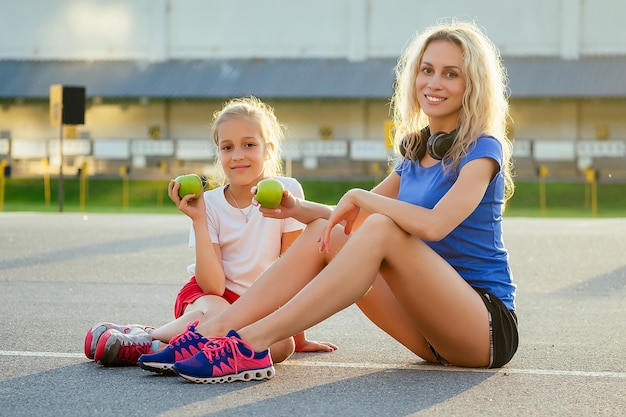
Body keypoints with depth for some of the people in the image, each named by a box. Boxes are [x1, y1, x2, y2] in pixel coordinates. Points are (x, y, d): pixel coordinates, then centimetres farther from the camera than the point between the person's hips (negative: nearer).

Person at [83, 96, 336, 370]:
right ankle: (142, 338, -19)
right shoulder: (210, 204, -9)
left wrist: (298, 336, -5)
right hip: (208, 296, -2)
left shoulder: (287, 192, -10)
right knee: (218, 315, -39)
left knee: (282, 344, -34)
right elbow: (213, 286, -18)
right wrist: (198, 221, -24)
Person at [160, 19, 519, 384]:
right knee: (324, 232, -7)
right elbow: (354, 217, 17)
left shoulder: (482, 150, -9)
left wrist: (360, 197, -15)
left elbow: (434, 224, -26)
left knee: (381, 230, -29)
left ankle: (253, 341, -35)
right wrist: (298, 208, -1)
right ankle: (214, 330, -20)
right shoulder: (414, 153, 15)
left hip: (489, 324, -7)